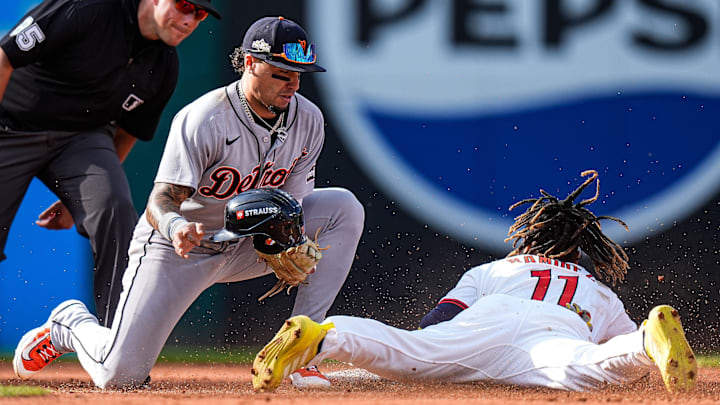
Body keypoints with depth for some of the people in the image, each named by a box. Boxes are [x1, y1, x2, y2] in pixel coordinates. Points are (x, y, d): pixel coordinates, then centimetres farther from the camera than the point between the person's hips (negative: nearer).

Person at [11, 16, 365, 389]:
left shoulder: (308, 120, -10)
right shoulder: (201, 121, -27)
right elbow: (160, 202, -31)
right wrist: (176, 226, -55)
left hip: (246, 245, 5)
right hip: (175, 248, -5)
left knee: (343, 207, -14)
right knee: (118, 374, -16)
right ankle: (70, 323, 23)